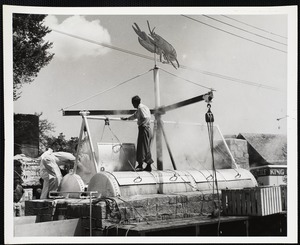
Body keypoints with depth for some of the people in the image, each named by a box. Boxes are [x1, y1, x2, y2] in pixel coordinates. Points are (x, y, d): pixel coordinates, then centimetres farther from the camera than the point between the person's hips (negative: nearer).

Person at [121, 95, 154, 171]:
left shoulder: (141, 108, -11)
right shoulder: (139, 109, 20)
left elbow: (147, 117, -25)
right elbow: (135, 116, 37)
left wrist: (141, 125, -18)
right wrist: (126, 118, 45)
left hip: (144, 129, -10)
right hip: (148, 130, 10)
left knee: (142, 147, -6)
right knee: (146, 148, 10)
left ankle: (140, 165, -4)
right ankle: (148, 166, 10)